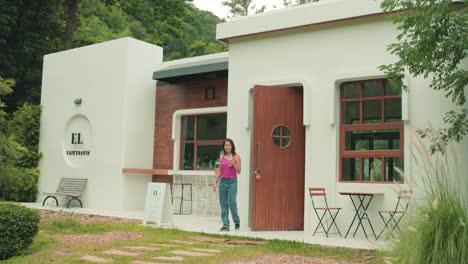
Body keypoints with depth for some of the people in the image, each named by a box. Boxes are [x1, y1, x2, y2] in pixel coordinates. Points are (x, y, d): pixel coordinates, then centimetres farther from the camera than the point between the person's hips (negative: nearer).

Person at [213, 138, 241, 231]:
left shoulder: (236, 157, -1)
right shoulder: (222, 157, 9)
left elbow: (238, 171, -4)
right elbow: (219, 171, 14)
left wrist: (233, 163, -19)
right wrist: (215, 182, 10)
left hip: (232, 181, -4)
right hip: (223, 181, 4)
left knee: (231, 203, -8)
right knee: (223, 204, 2)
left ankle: (237, 222, 15)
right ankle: (225, 225, 9)